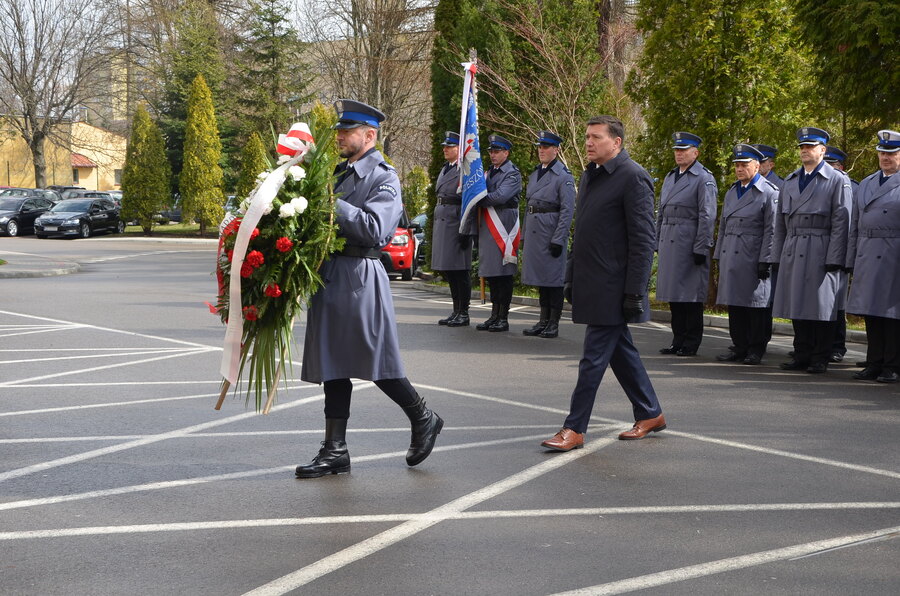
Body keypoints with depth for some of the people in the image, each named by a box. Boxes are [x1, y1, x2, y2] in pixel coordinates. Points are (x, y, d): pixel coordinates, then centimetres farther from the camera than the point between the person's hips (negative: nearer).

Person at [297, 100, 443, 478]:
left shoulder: (383, 177, -8)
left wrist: (331, 203, -21)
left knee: (375, 362, -2)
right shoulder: (340, 173, 17)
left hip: (361, 278, -8)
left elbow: (373, 229, -21)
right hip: (331, 276, 8)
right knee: (333, 363, 8)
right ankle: (335, 450, 13)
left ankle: (424, 420, 20)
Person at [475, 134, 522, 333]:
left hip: (504, 225, -8)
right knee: (491, 273, 9)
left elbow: (500, 196, -18)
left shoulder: (513, 174, -6)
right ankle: (494, 315, 15)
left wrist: (478, 200, -9)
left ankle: (503, 318, -2)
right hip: (487, 225, 8)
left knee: (503, 273, -6)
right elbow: (484, 195, 21)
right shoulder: (490, 172, 20)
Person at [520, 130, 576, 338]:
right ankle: (543, 321, 18)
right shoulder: (535, 174, 16)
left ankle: (553, 324, 3)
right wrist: (524, 234, 16)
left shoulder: (564, 176, -8)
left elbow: (567, 210, -12)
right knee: (539, 277, 11)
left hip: (551, 232, -8)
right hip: (534, 231, 8)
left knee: (553, 277, -2)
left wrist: (558, 240, -17)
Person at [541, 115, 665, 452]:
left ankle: (575, 429, -2)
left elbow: (644, 240, -16)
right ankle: (650, 414, 27)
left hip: (612, 287, -9)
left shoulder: (633, 177, -12)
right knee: (620, 351, 15)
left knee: (594, 356, -6)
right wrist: (571, 277, 19)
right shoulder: (589, 176, 15)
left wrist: (635, 291, -19)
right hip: (591, 284, 9)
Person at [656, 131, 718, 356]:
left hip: (689, 243, -7)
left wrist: (701, 249, -15)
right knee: (673, 294, 9)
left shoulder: (704, 179, -6)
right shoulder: (670, 177, 18)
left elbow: (707, 216, -11)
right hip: (669, 243, 7)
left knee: (691, 294, -3)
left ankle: (691, 343, 3)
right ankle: (678, 340, 16)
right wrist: (657, 242, 17)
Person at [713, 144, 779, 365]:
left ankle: (756, 350, 5)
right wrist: (719, 256, 15)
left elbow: (771, 230, -8)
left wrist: (765, 260, -13)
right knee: (734, 304, 8)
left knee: (757, 304, -1)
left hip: (753, 259, -7)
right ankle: (739, 347, 16)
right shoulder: (731, 193, 18)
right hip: (731, 258, 7)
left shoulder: (769, 192, -4)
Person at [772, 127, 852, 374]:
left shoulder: (838, 181, 0)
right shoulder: (790, 181, 17)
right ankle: (801, 355, 14)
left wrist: (834, 260, -13)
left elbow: (841, 223, -6)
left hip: (821, 254, -5)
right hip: (792, 253, 6)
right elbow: (780, 221, 19)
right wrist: (778, 255, 12)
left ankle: (820, 359, 3)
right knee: (797, 306, 7)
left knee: (821, 306, -3)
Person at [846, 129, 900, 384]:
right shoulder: (865, 184, 17)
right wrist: (852, 260, 14)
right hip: (867, 258, 6)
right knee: (871, 313, 8)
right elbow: (856, 225, 20)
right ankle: (875, 363, 16)